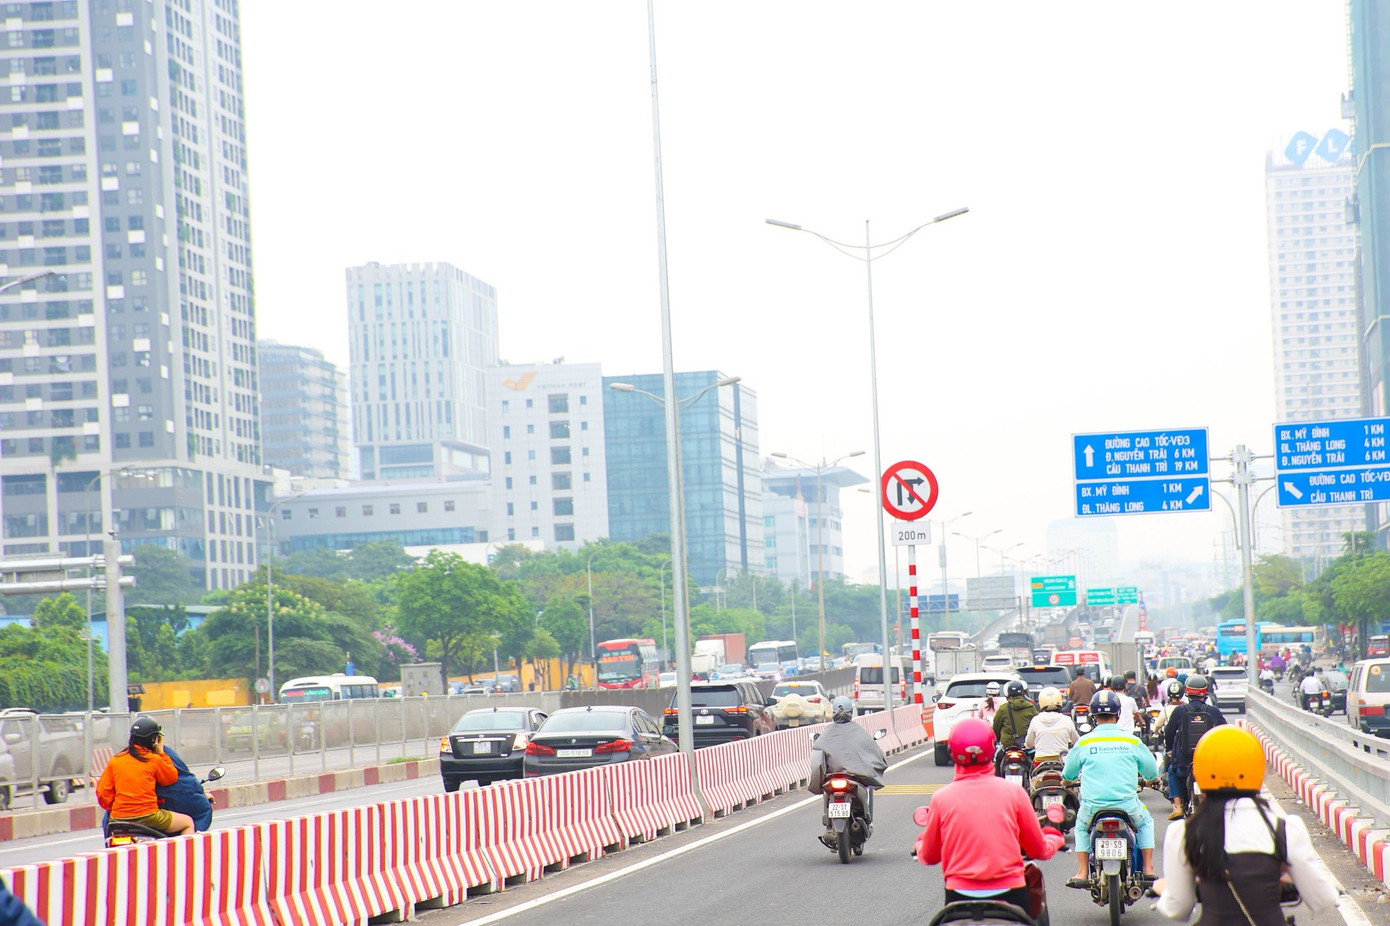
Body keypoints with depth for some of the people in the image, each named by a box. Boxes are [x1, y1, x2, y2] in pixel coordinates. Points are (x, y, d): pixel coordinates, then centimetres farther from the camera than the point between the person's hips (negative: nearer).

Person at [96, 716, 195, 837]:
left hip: (118, 818, 4)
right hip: (147, 816, -4)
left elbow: (102, 791, 4)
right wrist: (161, 752, 18)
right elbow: (172, 777, 13)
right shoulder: (154, 759, -3)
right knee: (188, 823, 14)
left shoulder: (115, 760, 6)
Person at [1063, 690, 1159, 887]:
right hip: (1127, 806, 0)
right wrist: (1142, 776, 35)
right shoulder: (1132, 741, 0)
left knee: (1081, 826, 32)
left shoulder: (1083, 743, -1)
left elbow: (1068, 775, 11)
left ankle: (1082, 873, 20)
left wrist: (1076, 777, 36)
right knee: (1145, 821, 31)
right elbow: (1152, 771, 10)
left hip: (1092, 807, 0)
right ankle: (1148, 869, 20)